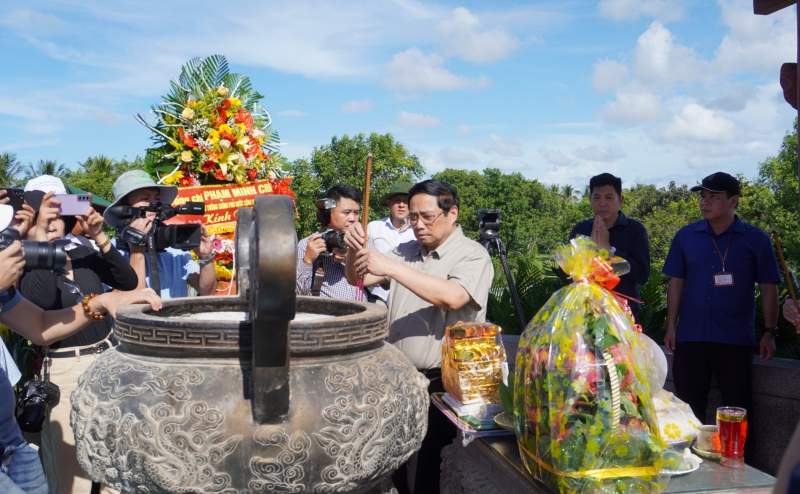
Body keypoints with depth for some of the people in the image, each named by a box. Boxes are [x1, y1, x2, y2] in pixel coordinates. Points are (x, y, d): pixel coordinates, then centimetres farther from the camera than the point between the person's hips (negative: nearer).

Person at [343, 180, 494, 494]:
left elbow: (452, 297, -24)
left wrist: (390, 267, -27)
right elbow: (358, 278, 14)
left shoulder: (472, 256, -6)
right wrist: (355, 250, -8)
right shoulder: (405, 252, 13)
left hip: (439, 383, -5)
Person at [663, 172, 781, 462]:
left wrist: (770, 332, -3)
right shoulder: (686, 236, 7)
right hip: (690, 338, 2)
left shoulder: (755, 240, 1)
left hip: (735, 340, -2)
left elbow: (768, 288, 2)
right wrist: (671, 327, 2)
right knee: (688, 410, 10)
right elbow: (676, 283, 8)